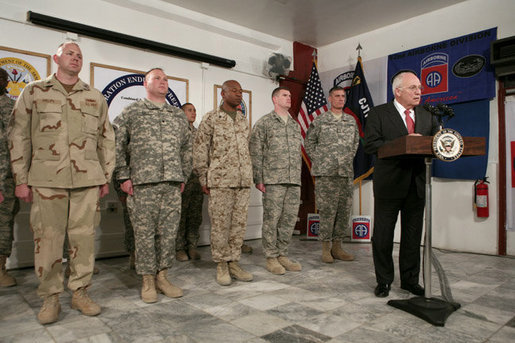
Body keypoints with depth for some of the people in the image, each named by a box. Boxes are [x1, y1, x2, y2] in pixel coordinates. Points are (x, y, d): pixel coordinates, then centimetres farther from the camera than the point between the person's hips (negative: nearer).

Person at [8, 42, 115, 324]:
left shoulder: (95, 97, 14)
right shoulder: (33, 92, 10)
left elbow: (107, 140, 14)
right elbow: (18, 137, 7)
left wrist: (106, 178, 9)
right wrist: (21, 180, 2)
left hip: (87, 179, 1)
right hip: (46, 179, -1)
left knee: (84, 237, 3)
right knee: (47, 238, 1)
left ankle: (80, 292, 18)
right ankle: (50, 298, 16)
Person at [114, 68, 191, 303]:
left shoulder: (178, 115, 16)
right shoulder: (132, 111, 5)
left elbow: (186, 147, 20)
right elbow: (116, 145, 1)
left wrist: (184, 176, 14)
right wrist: (123, 177, -4)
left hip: (172, 184, 4)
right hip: (143, 184, -3)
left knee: (169, 232, 6)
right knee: (144, 233, 1)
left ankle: (162, 276, 20)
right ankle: (147, 280, 15)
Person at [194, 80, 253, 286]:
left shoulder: (244, 120, 17)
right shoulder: (211, 118, 1)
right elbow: (199, 149, 0)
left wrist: (249, 176, 15)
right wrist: (203, 179, -4)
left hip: (243, 181, 5)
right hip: (220, 180, -5)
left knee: (239, 223, 7)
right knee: (220, 224, -1)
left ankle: (234, 262, 18)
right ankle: (221, 265, 12)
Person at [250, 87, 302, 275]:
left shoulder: (295, 125, 20)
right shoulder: (264, 122, 2)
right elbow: (255, 152, -3)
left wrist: (298, 177, 16)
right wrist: (258, 179, -9)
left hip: (294, 181, 6)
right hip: (273, 179, -6)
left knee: (290, 219, 7)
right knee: (271, 219, -2)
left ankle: (282, 254, 19)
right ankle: (271, 257, 10)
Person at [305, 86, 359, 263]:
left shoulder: (351, 120, 15)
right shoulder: (320, 120, 3)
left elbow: (356, 141, 24)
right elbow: (309, 142, 8)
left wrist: (350, 158, 12)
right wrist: (318, 159, 1)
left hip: (346, 172, 5)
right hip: (325, 172, -4)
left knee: (345, 210, 5)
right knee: (327, 210, -5)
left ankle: (337, 246, 16)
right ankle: (326, 248, 6)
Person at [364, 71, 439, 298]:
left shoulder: (426, 116, 14)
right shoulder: (379, 113, -2)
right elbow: (370, 145, -13)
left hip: (417, 184, 5)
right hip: (389, 183, -4)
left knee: (413, 236, 12)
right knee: (383, 235, 5)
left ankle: (410, 280, 28)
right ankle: (384, 281, 21)